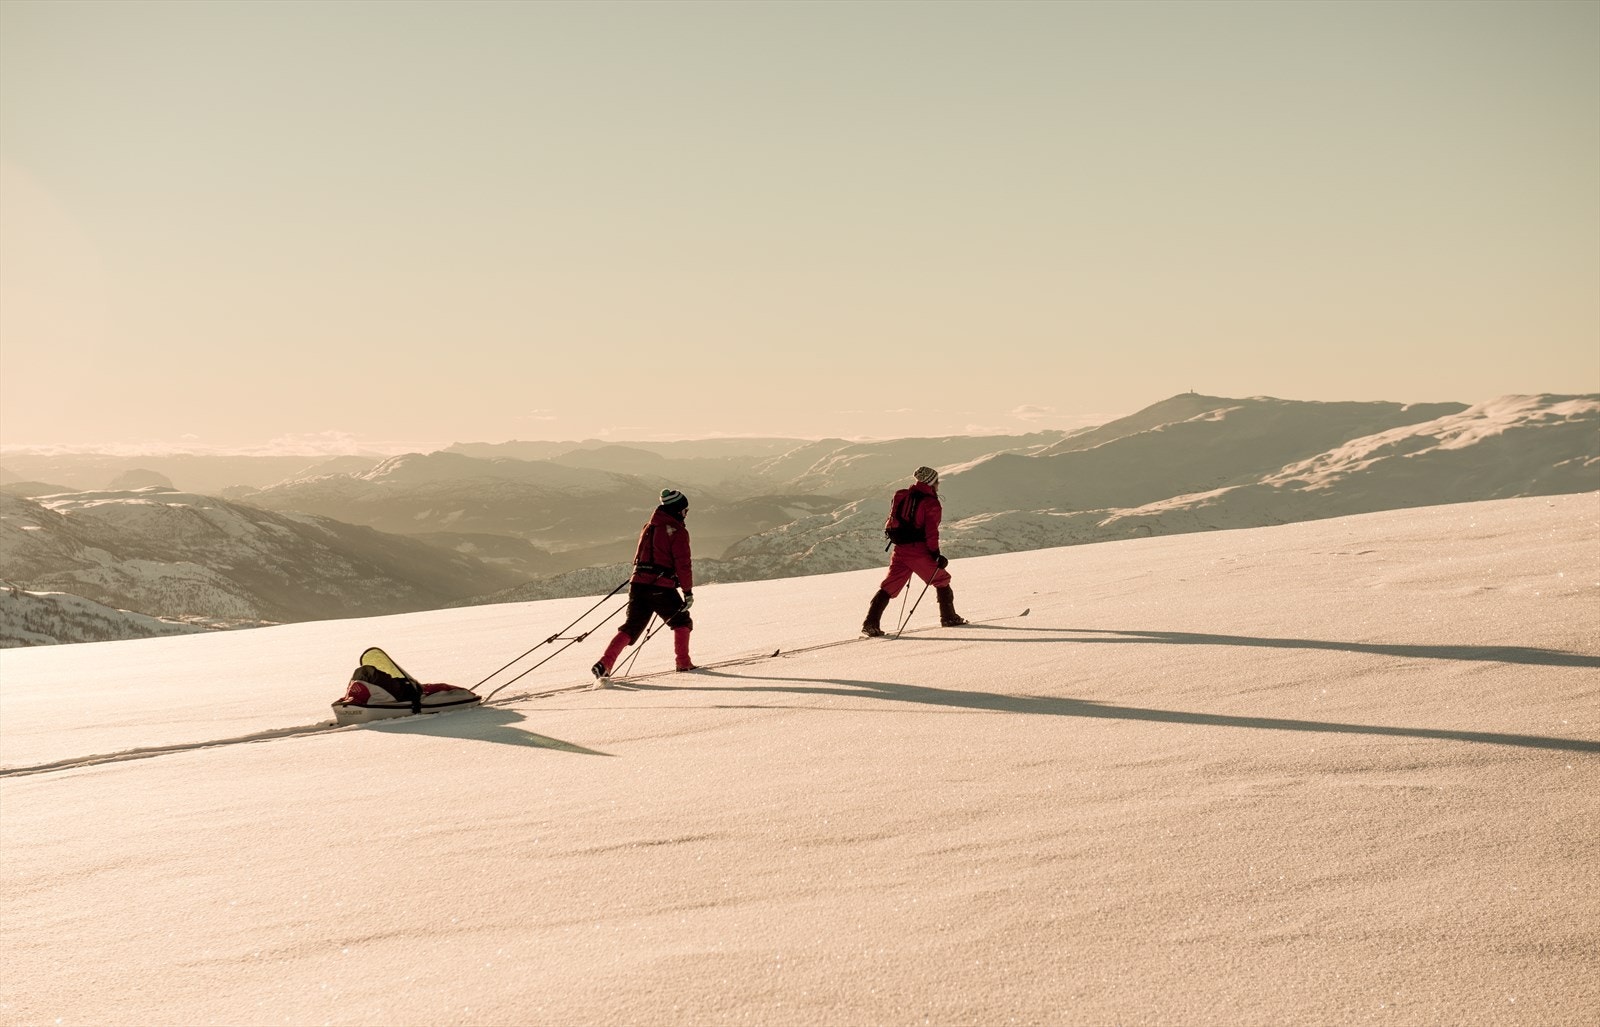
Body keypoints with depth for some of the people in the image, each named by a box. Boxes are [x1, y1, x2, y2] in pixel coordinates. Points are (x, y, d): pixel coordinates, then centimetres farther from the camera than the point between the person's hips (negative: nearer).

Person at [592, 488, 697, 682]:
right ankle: (683, 662, 17)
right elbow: (683, 564, -10)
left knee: (631, 626, 6)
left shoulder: (649, 526, 15)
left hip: (638, 584, 6)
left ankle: (604, 664, -9)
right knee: (681, 621, 18)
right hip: (662, 588, -6)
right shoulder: (678, 532, -7)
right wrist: (688, 591, -5)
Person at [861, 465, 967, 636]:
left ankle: (870, 623, -6)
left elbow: (892, 521, 17)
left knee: (888, 587, 6)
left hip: (900, 550, 5)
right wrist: (936, 553, -8)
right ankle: (949, 617, 19)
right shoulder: (931, 503, -6)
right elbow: (931, 531, -12)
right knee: (941, 580, 15)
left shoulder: (901, 496, 13)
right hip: (919, 550, -5)